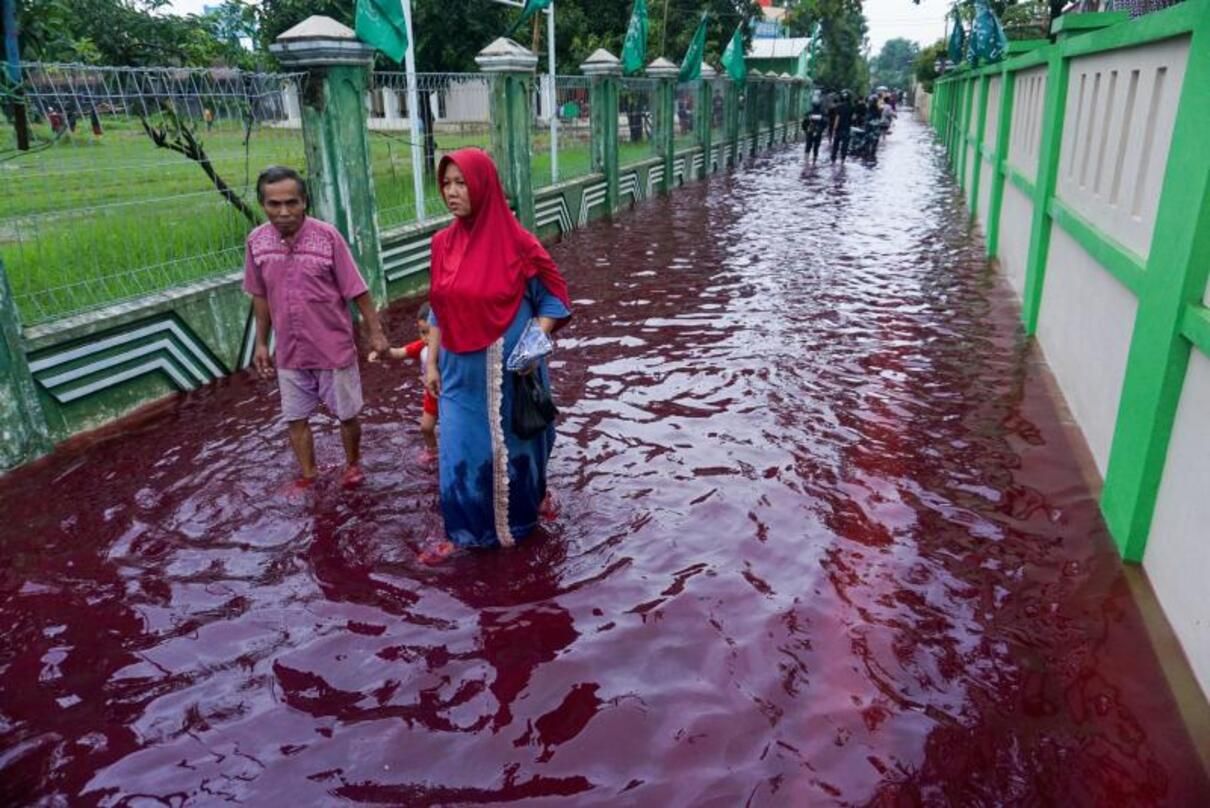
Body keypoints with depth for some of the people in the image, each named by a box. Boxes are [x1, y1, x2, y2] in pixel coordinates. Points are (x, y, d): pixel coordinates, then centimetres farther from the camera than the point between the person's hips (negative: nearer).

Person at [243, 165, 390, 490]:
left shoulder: (327, 236, -17)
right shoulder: (256, 242, -6)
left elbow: (357, 290, -11)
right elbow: (260, 296, 7)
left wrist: (375, 332, -8)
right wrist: (261, 343, 10)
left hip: (334, 348, -3)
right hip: (290, 352, 3)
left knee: (346, 414, 13)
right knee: (295, 418, 14)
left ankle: (353, 465, 38)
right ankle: (307, 476, 33)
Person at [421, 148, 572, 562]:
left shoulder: (519, 243, -14)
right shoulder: (443, 243, 1)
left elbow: (553, 298, -6)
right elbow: (439, 310, 8)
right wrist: (432, 362, 6)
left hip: (509, 369, -4)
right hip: (460, 370, 4)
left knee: (513, 444, 16)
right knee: (459, 449, 8)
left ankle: (524, 515, 42)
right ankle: (460, 530, 24)